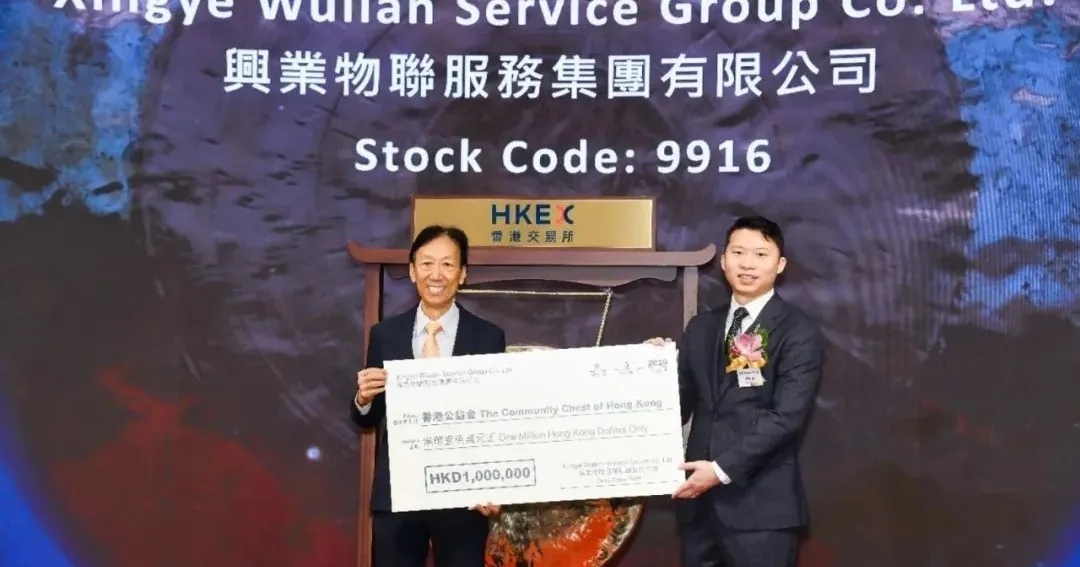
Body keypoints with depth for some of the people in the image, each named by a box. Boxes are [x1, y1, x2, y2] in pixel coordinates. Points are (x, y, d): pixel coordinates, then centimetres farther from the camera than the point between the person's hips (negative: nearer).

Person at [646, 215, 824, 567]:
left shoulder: (799, 332, -4)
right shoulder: (701, 327, 13)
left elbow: (787, 417, -13)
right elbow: (683, 403, 13)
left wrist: (723, 469, -17)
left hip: (761, 503, -5)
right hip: (699, 497, 5)